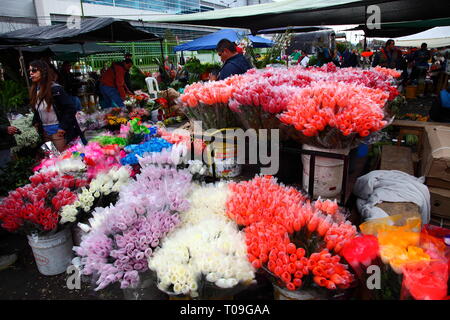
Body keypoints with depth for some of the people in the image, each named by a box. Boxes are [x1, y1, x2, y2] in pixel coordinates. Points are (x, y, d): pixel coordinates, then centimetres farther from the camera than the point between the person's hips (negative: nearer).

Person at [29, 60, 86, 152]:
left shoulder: (55, 89, -15)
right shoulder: (34, 91, 9)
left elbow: (71, 108, -18)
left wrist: (63, 127, -18)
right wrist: (36, 123, 7)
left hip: (58, 132, -7)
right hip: (45, 132, 8)